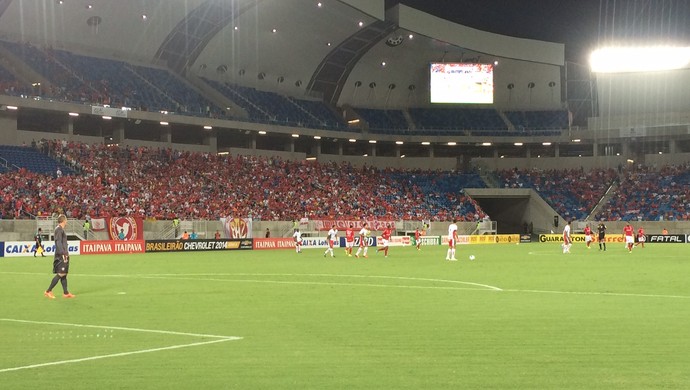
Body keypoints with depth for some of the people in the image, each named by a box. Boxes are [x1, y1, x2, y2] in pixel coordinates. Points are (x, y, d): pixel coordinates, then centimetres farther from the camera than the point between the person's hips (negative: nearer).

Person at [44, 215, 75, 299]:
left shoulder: (61, 229, 18)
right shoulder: (59, 229, -11)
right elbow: (58, 242, -18)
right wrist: (63, 254, -21)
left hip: (64, 255, 10)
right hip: (61, 255, -10)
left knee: (64, 274, 10)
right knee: (60, 274, -11)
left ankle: (65, 293, 12)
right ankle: (48, 291, -8)